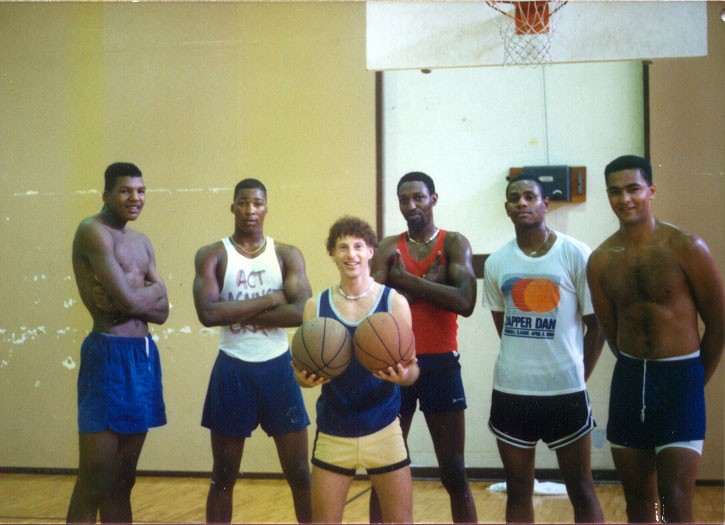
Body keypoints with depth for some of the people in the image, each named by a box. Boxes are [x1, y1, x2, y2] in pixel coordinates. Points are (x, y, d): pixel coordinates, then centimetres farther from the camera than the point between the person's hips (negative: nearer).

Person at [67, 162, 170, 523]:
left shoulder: (142, 242, 17)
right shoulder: (93, 231, -10)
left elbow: (162, 311, 7)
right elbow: (127, 300, -21)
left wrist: (134, 296, -11)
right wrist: (152, 290, -1)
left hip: (144, 356, 9)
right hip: (110, 356, -9)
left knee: (122, 481, 14)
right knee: (93, 485, -6)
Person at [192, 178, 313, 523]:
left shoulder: (287, 255, 2)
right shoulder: (212, 255, -2)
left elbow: (300, 312, -13)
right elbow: (208, 313, -18)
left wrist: (237, 313, -15)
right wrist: (270, 300, -16)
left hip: (278, 367, 1)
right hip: (232, 369, -1)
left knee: (299, 473, 5)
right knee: (223, 476, 9)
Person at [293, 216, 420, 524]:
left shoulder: (394, 302, -4)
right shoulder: (316, 306, 1)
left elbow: (412, 369, -2)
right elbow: (302, 370, 5)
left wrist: (404, 374, -25)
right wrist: (306, 377, -18)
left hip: (383, 429, -1)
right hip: (332, 432, 2)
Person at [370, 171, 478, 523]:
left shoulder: (454, 243, 0)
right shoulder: (388, 249, 5)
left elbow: (465, 302, -16)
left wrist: (408, 280, -14)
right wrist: (426, 285, -15)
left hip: (440, 364, -1)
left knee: (454, 473, 5)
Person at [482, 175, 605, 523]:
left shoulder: (576, 255, -5)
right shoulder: (496, 263, 4)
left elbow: (596, 324, -1)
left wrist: (580, 376, 0)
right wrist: (526, 361, 9)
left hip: (565, 391, -3)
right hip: (510, 391, 3)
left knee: (581, 491, 7)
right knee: (517, 491, 12)